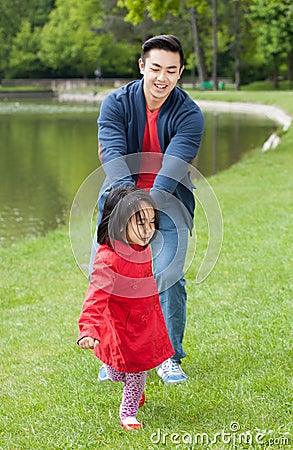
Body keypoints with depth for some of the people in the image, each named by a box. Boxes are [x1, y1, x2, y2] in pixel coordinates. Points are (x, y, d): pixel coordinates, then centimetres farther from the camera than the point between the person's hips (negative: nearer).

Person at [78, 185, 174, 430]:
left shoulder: (143, 247, -7)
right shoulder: (108, 259, -32)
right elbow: (96, 296, -38)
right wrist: (88, 329, -49)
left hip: (144, 321, 6)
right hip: (118, 324, -6)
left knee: (138, 369, 16)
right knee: (116, 373, 11)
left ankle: (129, 412, 37)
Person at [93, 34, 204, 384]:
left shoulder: (189, 115, -14)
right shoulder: (117, 103, -11)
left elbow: (174, 166, -27)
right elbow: (112, 154, -24)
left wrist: (151, 202, -43)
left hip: (168, 202, -1)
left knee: (168, 277, -12)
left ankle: (169, 357, 5)